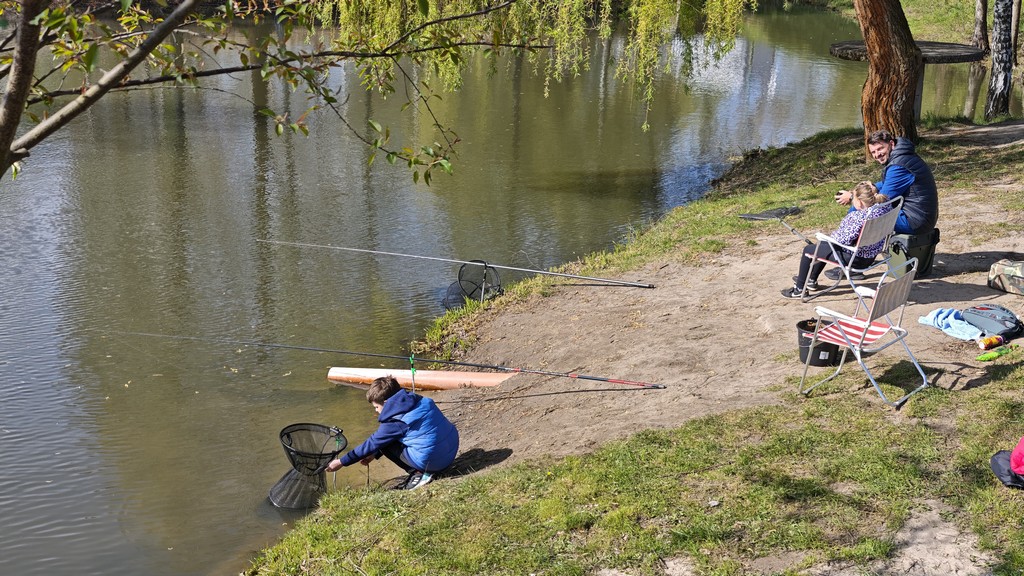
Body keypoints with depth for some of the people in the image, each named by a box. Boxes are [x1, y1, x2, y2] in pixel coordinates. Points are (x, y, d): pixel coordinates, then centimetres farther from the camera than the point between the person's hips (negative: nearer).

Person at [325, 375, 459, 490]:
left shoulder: (395, 420, -15)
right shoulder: (417, 400, 8)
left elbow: (372, 444, -3)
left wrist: (341, 462, 9)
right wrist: (374, 454, 26)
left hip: (432, 462, -8)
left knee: (385, 444, 5)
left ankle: (419, 473, 1)